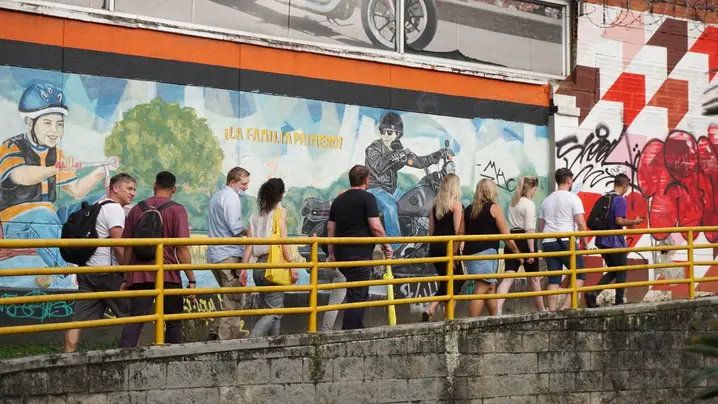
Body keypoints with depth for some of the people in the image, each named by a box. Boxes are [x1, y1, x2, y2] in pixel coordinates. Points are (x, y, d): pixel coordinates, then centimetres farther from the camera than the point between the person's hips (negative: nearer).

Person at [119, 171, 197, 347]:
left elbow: (128, 248, 10)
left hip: (139, 276, 3)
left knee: (134, 321, 0)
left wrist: (126, 278, 18)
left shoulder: (137, 209, 8)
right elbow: (182, 248, -11)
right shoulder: (176, 210, -4)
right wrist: (191, 280, -7)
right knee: (173, 322, 12)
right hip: (168, 276, -3)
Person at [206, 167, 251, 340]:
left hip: (214, 255, 9)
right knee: (235, 302, -5)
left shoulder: (216, 197, 21)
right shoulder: (231, 197, -10)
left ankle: (216, 333, 12)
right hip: (230, 255, -9)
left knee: (230, 299, 18)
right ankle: (226, 341, -7)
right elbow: (235, 227, -18)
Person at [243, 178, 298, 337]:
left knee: (267, 309, 14)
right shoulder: (280, 212, -4)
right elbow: (283, 240, -11)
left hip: (258, 266, 7)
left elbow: (249, 245, 7)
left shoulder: (255, 215, 12)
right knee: (274, 312, -6)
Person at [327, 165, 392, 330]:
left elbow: (330, 228, 14)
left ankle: (358, 329, 24)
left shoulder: (338, 200, 14)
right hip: (360, 254, -7)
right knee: (356, 296, -5)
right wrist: (386, 246, -3)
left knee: (360, 294, 20)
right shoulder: (367, 198, -8)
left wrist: (331, 253, 19)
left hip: (341, 254, 7)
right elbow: (375, 226, -15)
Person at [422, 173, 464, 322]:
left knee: (445, 283, 16)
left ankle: (430, 309, -1)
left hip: (435, 247, 6)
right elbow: (458, 231, -15)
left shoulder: (435, 203, 10)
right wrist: (456, 251, -12)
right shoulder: (456, 203, -8)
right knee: (454, 283, 5)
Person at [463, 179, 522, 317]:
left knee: (491, 286, 20)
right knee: (481, 289, -9)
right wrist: (518, 253, 5)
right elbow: (506, 236, -4)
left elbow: (461, 233, 11)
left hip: (470, 253, 7)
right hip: (486, 253, -7)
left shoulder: (468, 209, 13)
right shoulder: (494, 208, -3)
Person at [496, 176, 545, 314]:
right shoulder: (529, 204, -9)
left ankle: (498, 310, -25)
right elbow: (529, 229, -16)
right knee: (534, 278, 12)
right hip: (525, 242, -6)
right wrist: (532, 251, -16)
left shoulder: (513, 203, 16)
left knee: (508, 278, -6)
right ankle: (541, 310, 28)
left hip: (511, 240, 6)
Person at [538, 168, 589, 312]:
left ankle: (552, 311, 1)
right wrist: (585, 242, -2)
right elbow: (581, 223, -9)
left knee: (554, 280, 8)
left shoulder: (547, 200, 18)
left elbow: (540, 227, 20)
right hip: (565, 242, -6)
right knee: (579, 275, 5)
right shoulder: (572, 198, -1)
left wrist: (542, 246, 26)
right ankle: (567, 306, -8)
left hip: (548, 243, 6)